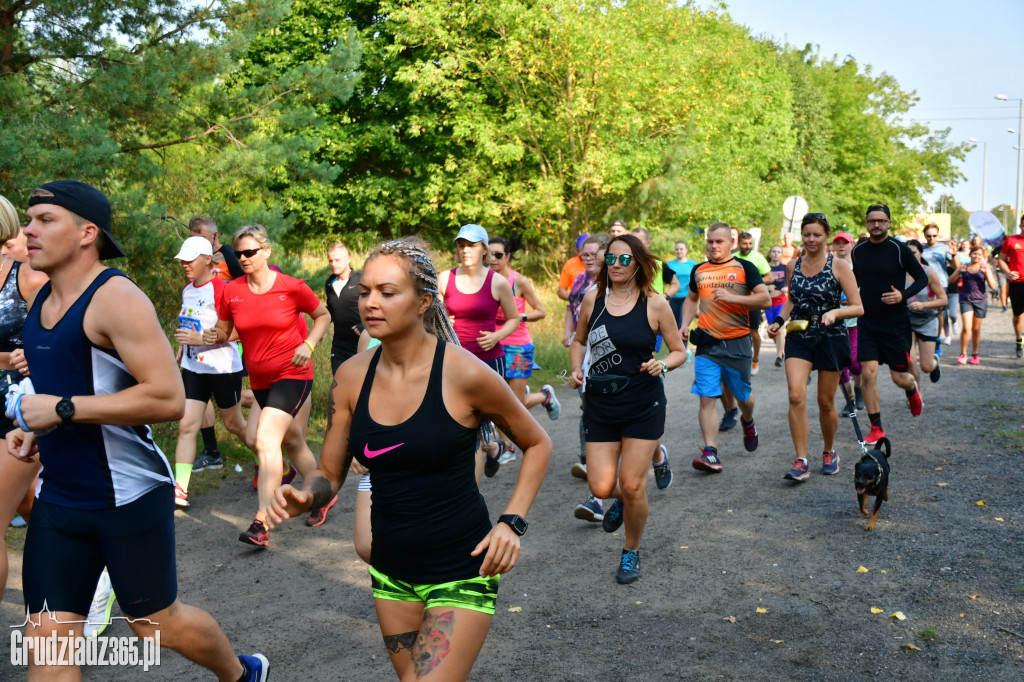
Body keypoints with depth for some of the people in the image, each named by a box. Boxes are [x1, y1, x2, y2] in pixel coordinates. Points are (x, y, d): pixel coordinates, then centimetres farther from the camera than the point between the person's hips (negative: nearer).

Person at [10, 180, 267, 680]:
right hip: (58, 501, 7)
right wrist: (34, 429, 7)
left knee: (155, 623, 10)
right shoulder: (42, 300, 9)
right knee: (45, 640, 4)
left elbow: (168, 398, -25)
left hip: (129, 498, -7)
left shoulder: (115, 298, -17)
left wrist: (62, 410, -23)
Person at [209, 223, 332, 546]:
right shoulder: (231, 292, -2)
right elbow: (224, 332, 8)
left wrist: (308, 345, -12)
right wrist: (212, 337, -15)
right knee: (292, 441, 18)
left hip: (292, 374, -5)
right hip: (260, 379, 6)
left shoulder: (291, 287, -11)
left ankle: (261, 524, -20)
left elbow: (323, 316, 4)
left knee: (266, 438, -20)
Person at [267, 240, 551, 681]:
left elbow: (537, 445, -2)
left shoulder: (463, 373, -17)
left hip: (461, 573, -5)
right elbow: (329, 475, 5)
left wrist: (512, 522, -12)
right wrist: (303, 497, -17)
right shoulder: (352, 377, -3)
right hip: (391, 572, 5)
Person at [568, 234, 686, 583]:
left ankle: (631, 552, 23)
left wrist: (662, 365, -19)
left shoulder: (655, 304, -6)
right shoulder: (593, 298, 2)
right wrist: (576, 370, -2)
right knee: (601, 487, -3)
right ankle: (621, 501, 36)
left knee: (632, 486, -3)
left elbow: (679, 351, 2)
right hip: (600, 405, 3)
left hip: (644, 405, -2)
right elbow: (579, 341, 16)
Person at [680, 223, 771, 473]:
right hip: (707, 343, 2)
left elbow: (766, 299, -9)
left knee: (743, 395, 13)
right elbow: (692, 299, 26)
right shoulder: (699, 271, 10)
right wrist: (685, 323, 9)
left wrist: (733, 297, -20)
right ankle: (711, 453, -11)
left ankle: (748, 423, 47)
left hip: (737, 342, -2)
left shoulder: (744, 268, -1)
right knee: (706, 398, -10)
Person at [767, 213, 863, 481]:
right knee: (796, 396, -15)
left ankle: (829, 452, 33)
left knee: (826, 402, 8)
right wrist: (779, 321, 5)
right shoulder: (793, 266, 6)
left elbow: (858, 307, -7)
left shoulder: (839, 266, -6)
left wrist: (835, 312, -25)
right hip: (798, 338, 2)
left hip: (831, 339, -2)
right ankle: (801, 462, -11)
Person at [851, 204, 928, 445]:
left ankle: (912, 389, 41)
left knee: (899, 377, 2)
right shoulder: (858, 251, 4)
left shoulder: (898, 249, -8)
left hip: (896, 322, -3)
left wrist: (903, 294, -19)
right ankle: (876, 428, 4)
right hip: (867, 322, 3)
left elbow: (922, 278, -4)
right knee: (868, 374, -7)